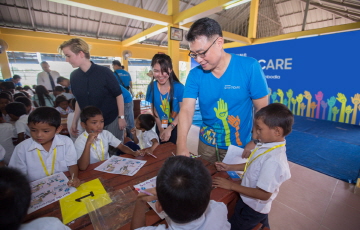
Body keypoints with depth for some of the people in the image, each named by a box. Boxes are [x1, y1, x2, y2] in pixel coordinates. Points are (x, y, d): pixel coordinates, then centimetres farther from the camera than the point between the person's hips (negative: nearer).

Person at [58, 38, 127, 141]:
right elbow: (79, 100, 11)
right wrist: (74, 121, 13)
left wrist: (121, 117, -11)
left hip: (111, 121, -4)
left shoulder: (104, 72, -15)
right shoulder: (74, 76, 0)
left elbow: (118, 95, -10)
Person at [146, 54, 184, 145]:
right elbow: (153, 110, -1)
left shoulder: (179, 87, -17)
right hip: (160, 127, 3)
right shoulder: (151, 87, -8)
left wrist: (170, 128, -19)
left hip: (176, 127, -3)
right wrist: (161, 129, -6)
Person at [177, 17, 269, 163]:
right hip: (206, 144, 3)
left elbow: (262, 108, -10)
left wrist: (255, 142, -12)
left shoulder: (249, 67, -16)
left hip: (239, 146, -2)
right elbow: (187, 110, -18)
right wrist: (181, 145, -30)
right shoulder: (194, 75, -10)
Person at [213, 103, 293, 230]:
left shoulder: (274, 161, -37)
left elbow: (264, 194, -29)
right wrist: (229, 167, 0)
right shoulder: (266, 144, -11)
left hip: (252, 208, -7)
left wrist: (232, 186, -24)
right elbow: (253, 165, 4)